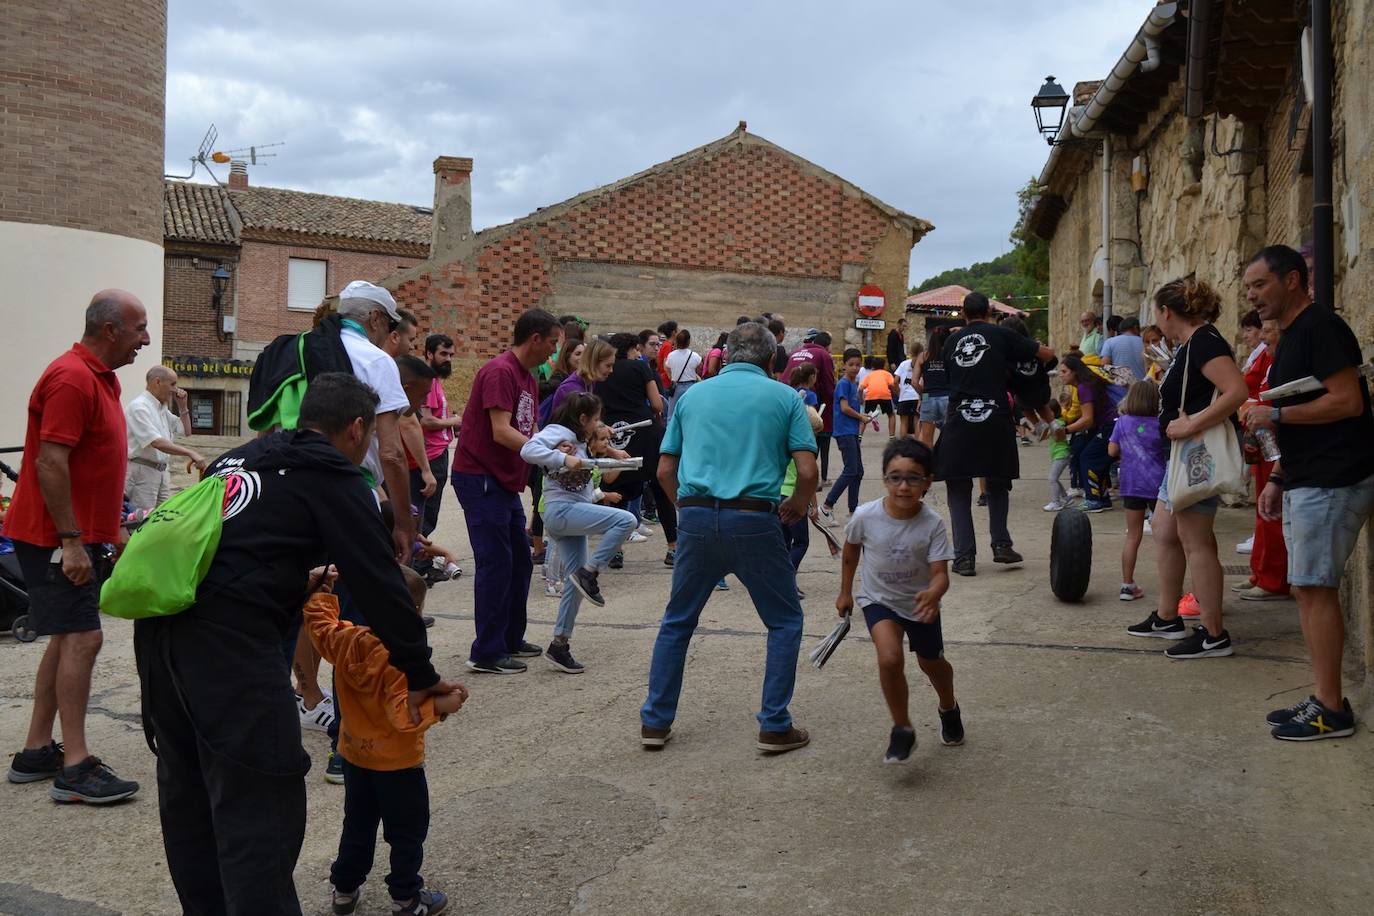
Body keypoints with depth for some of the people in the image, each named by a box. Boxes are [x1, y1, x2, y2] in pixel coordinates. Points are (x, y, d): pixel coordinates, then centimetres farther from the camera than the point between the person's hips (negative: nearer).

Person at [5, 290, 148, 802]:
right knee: (82, 639, -11)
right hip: (57, 537, -10)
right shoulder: (72, 379, -18)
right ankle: (75, 769, -8)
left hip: (77, 534, 10)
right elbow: (50, 464, -23)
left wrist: (111, 528, 21)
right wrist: (71, 541, -24)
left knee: (67, 639, 13)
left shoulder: (101, 377, 14)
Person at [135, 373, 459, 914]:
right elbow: (379, 584, -1)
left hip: (159, 627, 9)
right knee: (259, 813, -4)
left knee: (189, 798, 21)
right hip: (229, 639, -8)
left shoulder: (241, 457, 23)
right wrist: (420, 676, 7)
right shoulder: (332, 476, 2)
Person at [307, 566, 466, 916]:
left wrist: (319, 591, 20)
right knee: (407, 833, 11)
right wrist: (438, 705, -39)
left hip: (355, 758, 6)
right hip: (398, 764, -6)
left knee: (357, 827, 22)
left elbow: (320, 624, 10)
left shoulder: (346, 641, -9)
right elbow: (403, 712, -34)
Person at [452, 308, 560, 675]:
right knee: (496, 563, -8)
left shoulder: (529, 379, 14)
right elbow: (501, 431, -25)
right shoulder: (500, 372, -17)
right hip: (479, 477, -10)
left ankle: (511, 640, 26)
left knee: (520, 561, 14)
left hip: (504, 480, 10)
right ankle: (487, 653, 0)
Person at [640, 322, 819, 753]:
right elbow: (808, 471, -3)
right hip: (753, 520, -3)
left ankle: (655, 721, 22)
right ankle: (775, 726, 11)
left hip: (696, 519, 3)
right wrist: (797, 506, 16)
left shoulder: (692, 394, 14)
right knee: (785, 622, 14)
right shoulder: (785, 397, 6)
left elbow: (665, 470, 13)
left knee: (677, 621, 19)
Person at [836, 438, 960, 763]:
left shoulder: (933, 523, -25)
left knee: (931, 662, 19)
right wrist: (845, 592, 9)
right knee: (889, 658, -24)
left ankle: (949, 709, 52)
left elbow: (940, 574, -27)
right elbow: (851, 551, -1)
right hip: (879, 599, -1)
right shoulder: (865, 516, -22)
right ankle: (902, 730, -4)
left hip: (919, 602, 1)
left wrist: (933, 594, -50)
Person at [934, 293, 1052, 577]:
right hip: (995, 421, -1)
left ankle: (964, 556, 1)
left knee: (959, 491, 7)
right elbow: (1047, 354, 5)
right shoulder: (1001, 335, 3)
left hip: (959, 423, 1)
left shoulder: (952, 341, 11)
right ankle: (1001, 544, 16)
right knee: (997, 484, 20)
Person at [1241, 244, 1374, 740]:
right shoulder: (1291, 337, 19)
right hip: (1306, 481, 10)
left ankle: (1331, 709, 0)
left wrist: (1275, 414, -14)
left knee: (1315, 588, -7)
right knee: (1308, 589, 11)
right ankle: (1323, 699, 17)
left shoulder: (1320, 326, -12)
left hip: (1331, 483, -10)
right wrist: (1277, 479, 19)